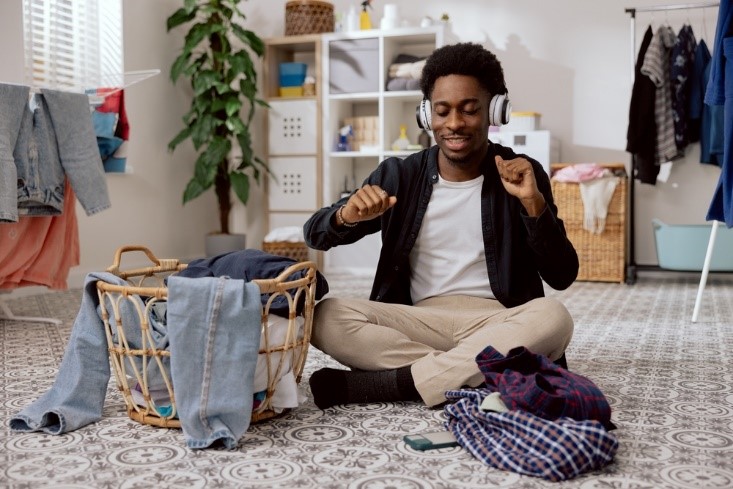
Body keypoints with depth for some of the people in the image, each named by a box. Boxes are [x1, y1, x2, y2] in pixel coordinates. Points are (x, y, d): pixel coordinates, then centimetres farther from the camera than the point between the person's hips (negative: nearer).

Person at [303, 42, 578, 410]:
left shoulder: (523, 175, 3)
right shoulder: (398, 175, 5)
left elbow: (562, 277, -1)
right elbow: (315, 236, 5)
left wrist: (533, 203, -17)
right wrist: (346, 215, -18)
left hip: (496, 323, 0)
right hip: (417, 322, 1)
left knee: (553, 318, -33)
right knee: (325, 317, -23)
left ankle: (379, 383, -28)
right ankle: (473, 375, -24)